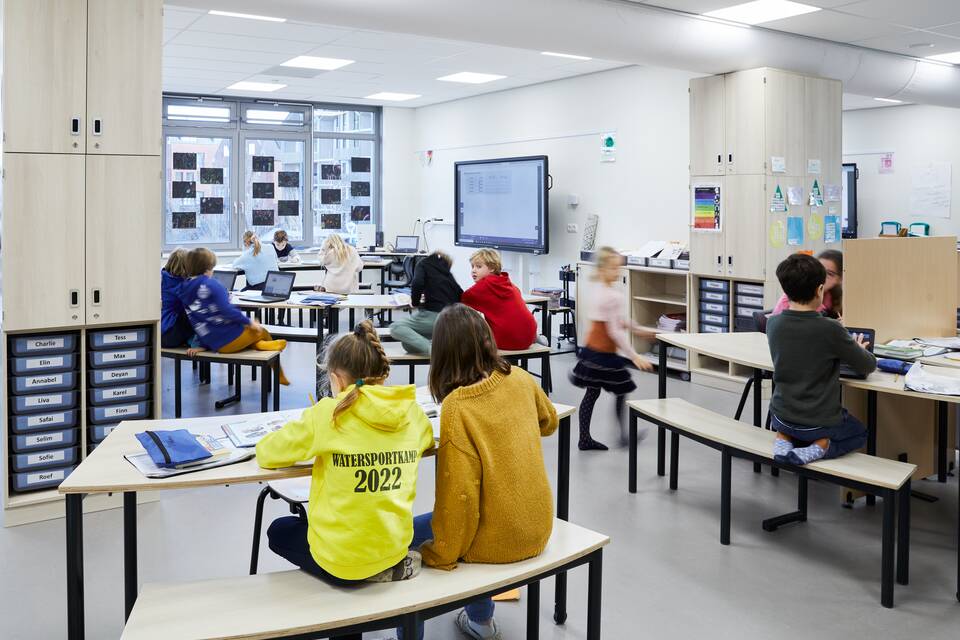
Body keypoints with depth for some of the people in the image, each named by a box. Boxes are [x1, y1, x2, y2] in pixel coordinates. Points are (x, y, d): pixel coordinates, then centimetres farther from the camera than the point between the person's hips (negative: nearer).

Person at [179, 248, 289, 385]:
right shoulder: (211, 284, -14)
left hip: (215, 345, 7)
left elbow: (195, 322, 12)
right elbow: (227, 310, -23)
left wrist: (203, 344, 15)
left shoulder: (184, 289, 8)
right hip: (231, 338, -7)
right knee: (262, 332, 23)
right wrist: (249, 322, -12)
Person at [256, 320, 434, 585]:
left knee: (279, 530, 28)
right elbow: (427, 442, 19)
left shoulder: (328, 414, -16)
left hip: (342, 559, -6)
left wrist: (313, 444, 10)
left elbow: (265, 454, -8)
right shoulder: (412, 412, -4)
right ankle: (389, 566, 21)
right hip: (394, 547, 6)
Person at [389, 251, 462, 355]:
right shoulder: (448, 273, 25)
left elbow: (417, 284, -11)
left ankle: (432, 349, -20)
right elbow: (461, 295, 17)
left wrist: (415, 303, 6)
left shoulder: (424, 264, 10)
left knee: (395, 328, -3)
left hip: (434, 315, -6)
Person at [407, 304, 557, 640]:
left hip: (497, 538, -6)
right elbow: (549, 422, 16)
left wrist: (440, 556, -10)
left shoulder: (457, 407, -22)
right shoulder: (520, 379, -5)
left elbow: (460, 493, -21)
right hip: (537, 527, 6)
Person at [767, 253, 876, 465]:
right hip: (819, 423, -4)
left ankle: (785, 438, 6)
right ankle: (821, 446, -2)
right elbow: (868, 366, -6)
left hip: (781, 417, 4)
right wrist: (859, 351, 15)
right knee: (860, 433, 27)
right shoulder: (830, 329, -21)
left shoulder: (773, 324, -8)